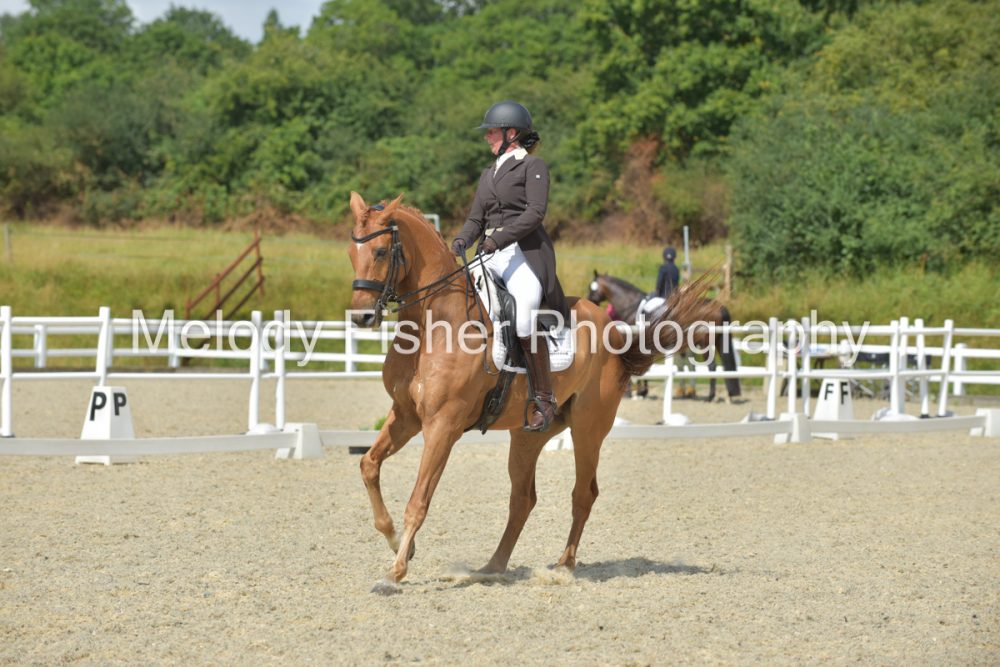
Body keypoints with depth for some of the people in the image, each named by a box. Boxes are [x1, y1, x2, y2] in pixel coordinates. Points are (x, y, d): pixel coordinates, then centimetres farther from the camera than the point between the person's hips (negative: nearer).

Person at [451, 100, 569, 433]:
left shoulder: (533, 166, 1)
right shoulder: (489, 174, 23)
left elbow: (535, 212, -12)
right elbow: (476, 217, 18)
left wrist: (500, 237, -22)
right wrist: (462, 240, -3)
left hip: (524, 252, -8)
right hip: (490, 256, 8)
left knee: (523, 321, -26)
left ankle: (544, 397, -16)